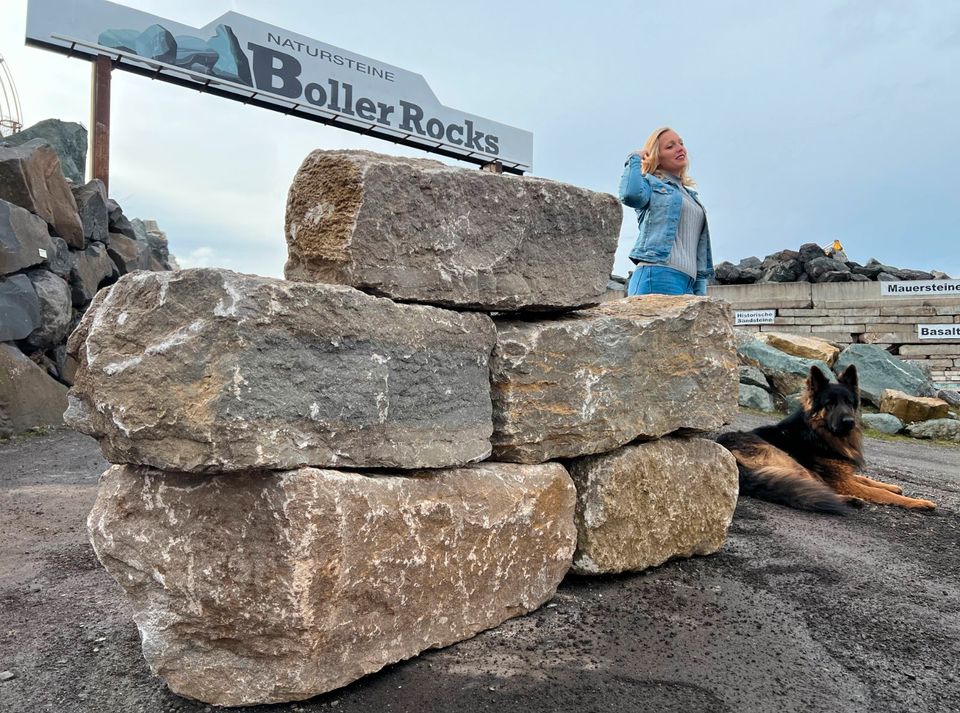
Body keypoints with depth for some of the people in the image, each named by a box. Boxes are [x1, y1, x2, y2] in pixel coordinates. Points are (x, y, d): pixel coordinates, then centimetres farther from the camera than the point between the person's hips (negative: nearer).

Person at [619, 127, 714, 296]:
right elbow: (630, 195, -18)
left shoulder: (691, 195, 28)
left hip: (688, 282, 7)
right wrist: (635, 158, 0)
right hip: (657, 276, -7)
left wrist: (701, 289, 18)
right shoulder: (650, 183, 8)